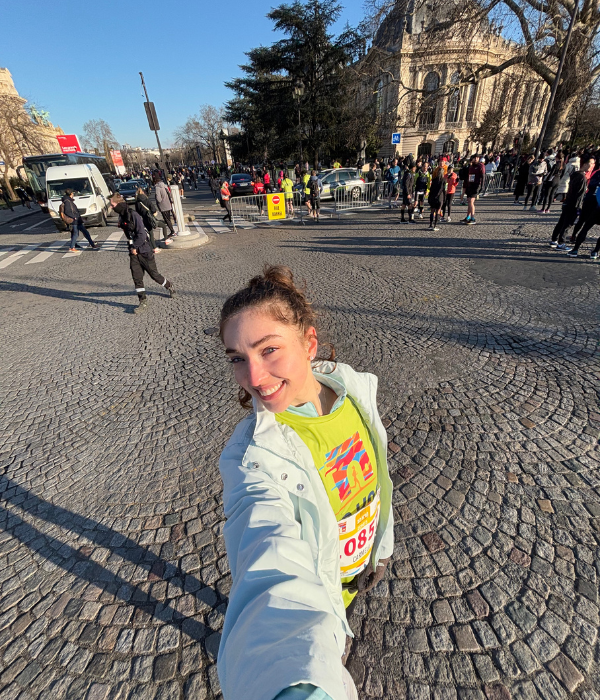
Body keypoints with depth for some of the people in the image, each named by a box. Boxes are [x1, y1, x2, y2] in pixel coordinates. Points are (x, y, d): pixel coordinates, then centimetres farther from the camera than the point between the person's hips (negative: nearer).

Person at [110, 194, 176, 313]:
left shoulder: (133, 215, -16)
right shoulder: (121, 217, 10)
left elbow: (141, 234, -20)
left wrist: (134, 247, -13)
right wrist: (131, 247, 10)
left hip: (144, 250, -7)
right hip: (133, 252, 7)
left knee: (154, 274, 3)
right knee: (137, 278, 2)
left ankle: (170, 286, 30)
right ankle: (143, 303, 6)